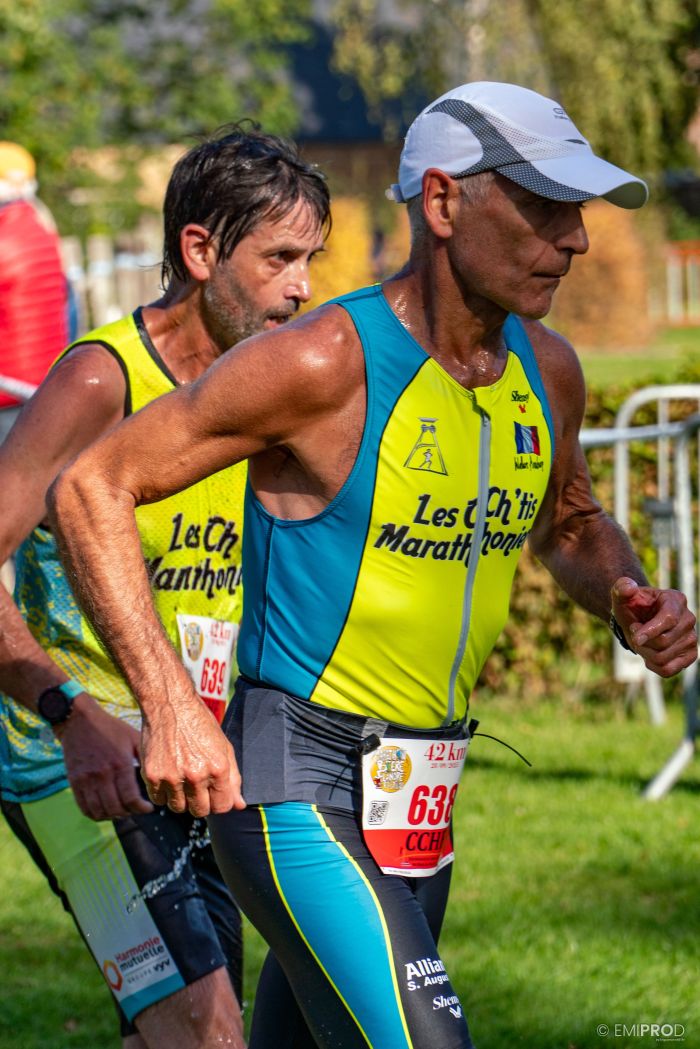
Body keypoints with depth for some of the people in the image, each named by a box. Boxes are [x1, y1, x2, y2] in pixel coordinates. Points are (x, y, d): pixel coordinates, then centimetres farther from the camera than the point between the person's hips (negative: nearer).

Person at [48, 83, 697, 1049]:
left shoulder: (546, 371, 6)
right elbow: (91, 487, -12)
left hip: (420, 795, 8)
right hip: (294, 785, -8)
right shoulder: (324, 363, -16)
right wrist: (169, 703, -21)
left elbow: (570, 524, 27)